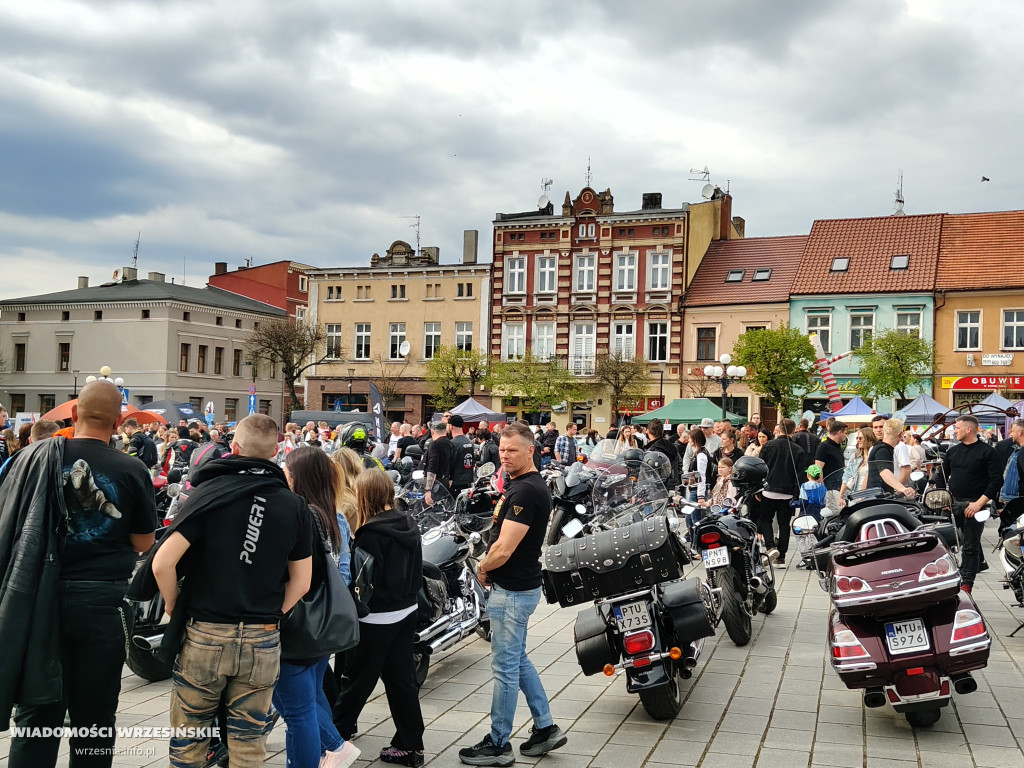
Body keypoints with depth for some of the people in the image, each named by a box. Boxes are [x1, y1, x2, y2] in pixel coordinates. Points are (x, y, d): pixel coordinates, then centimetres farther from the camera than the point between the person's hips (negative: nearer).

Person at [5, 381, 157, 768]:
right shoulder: (132, 471, -7)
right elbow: (143, 543, 1)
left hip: (39, 596, 1)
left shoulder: (34, 455, -4)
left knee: (38, 712, 11)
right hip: (101, 601, -1)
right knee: (94, 716, 11)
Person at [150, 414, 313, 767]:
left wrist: (173, 606, 2)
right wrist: (271, 615, 12)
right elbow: (301, 582, 4)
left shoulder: (208, 492, -8)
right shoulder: (295, 506, 1)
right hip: (263, 642, 2)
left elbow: (162, 564, -13)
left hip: (204, 635, -2)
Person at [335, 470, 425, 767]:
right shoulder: (409, 525, 2)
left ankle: (337, 730, 28)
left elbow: (365, 582, -19)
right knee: (401, 678, 12)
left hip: (376, 619, -7)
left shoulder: (371, 534, -20)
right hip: (407, 612, 7)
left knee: (358, 678, 10)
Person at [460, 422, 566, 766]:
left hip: (512, 591, -10)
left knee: (505, 666, 2)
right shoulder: (521, 484, 10)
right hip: (520, 586, 10)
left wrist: (481, 569, -7)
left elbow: (504, 549, -25)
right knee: (518, 659, 20)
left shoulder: (525, 491, -23)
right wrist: (489, 567, 7)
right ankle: (545, 727, 28)